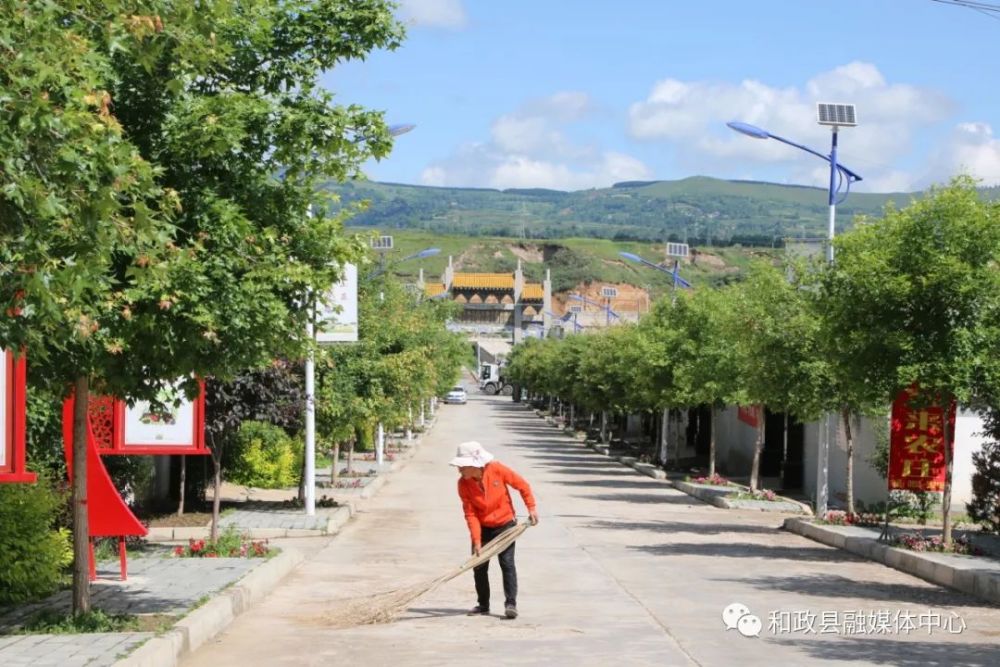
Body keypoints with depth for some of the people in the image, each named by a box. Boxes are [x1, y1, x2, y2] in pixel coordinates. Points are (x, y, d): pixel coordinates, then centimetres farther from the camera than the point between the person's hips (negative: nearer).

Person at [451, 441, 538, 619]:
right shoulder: (463, 484, -16)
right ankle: (483, 604, 18)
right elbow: (470, 514, -14)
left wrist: (531, 508, -7)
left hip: (505, 525, -3)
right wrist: (476, 541, -18)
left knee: (507, 563, -10)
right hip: (482, 528, 3)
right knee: (479, 567, 4)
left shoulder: (497, 470, -22)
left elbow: (522, 485, -8)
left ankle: (511, 604, -8)